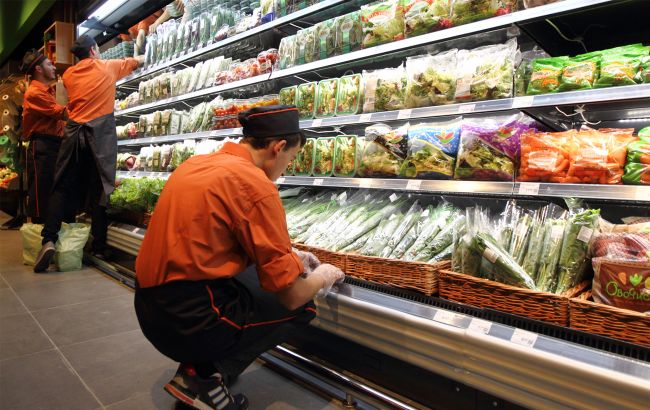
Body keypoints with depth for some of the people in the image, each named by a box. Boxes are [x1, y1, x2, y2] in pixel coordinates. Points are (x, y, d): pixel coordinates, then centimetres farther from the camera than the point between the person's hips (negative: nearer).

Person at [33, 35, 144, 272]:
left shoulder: (68, 74, 13)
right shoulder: (107, 67, 7)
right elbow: (138, 61, 22)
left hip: (74, 131, 2)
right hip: (100, 133, -2)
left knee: (63, 187, 5)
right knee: (99, 190, -1)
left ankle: (49, 239, -9)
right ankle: (99, 248, 2)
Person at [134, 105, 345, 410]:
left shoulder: (196, 164, 8)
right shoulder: (257, 184, -18)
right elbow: (292, 295, -15)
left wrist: (289, 256, 22)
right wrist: (321, 277, 8)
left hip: (150, 309, 9)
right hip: (190, 321, -8)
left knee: (258, 272, 21)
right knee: (302, 305, 8)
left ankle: (201, 361, 12)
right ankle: (204, 376, 2)